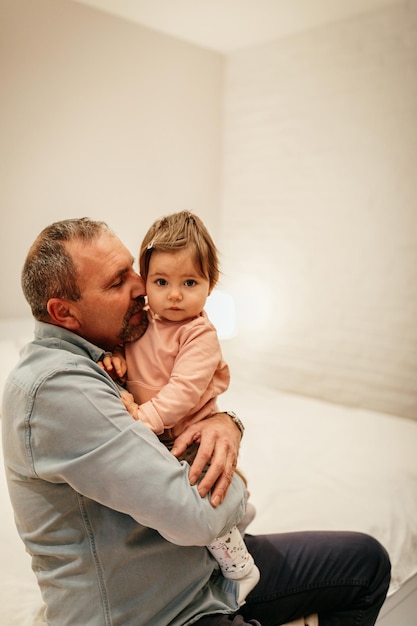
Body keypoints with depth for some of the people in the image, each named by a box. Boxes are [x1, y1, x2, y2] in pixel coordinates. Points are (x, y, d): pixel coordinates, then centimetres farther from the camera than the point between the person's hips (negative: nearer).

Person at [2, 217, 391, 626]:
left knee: (366, 558, 13)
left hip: (204, 564, 9)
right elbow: (195, 514, -30)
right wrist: (237, 485, -8)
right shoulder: (52, 386, -27)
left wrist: (225, 421, -14)